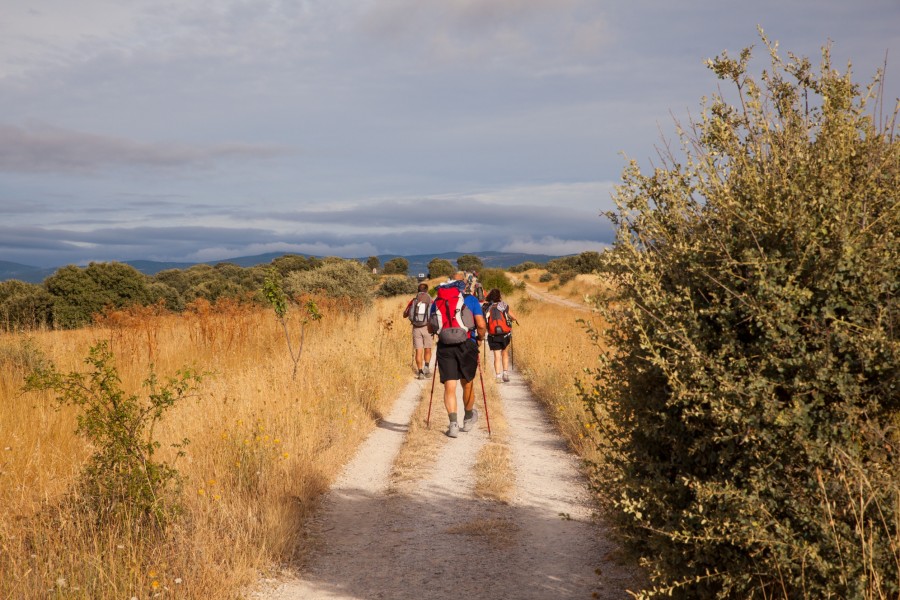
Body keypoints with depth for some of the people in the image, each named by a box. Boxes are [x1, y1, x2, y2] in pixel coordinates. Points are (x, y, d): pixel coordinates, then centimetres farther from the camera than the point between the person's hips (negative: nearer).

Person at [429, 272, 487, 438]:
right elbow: (481, 325, -7)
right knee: (467, 384, 16)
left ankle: (453, 423, -11)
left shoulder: (437, 301, 10)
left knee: (449, 387, 3)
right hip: (467, 345, -1)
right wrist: (480, 339, 11)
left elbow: (430, 328, 13)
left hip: (445, 347, 1)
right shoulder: (471, 300, 3)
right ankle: (468, 419, 34)